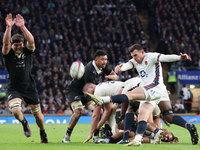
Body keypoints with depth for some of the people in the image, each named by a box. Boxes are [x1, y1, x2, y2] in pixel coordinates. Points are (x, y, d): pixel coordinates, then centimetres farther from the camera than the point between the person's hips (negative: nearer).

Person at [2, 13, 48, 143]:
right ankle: (24, 123, 12)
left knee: (37, 113, 8)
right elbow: (6, 42, -23)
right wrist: (9, 27, -35)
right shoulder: (9, 54, -4)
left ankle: (43, 134, 34)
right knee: (16, 110, -24)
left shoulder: (27, 51, -1)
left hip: (29, 87, 2)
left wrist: (22, 27, -31)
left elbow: (31, 41, -20)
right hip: (14, 88, -2)